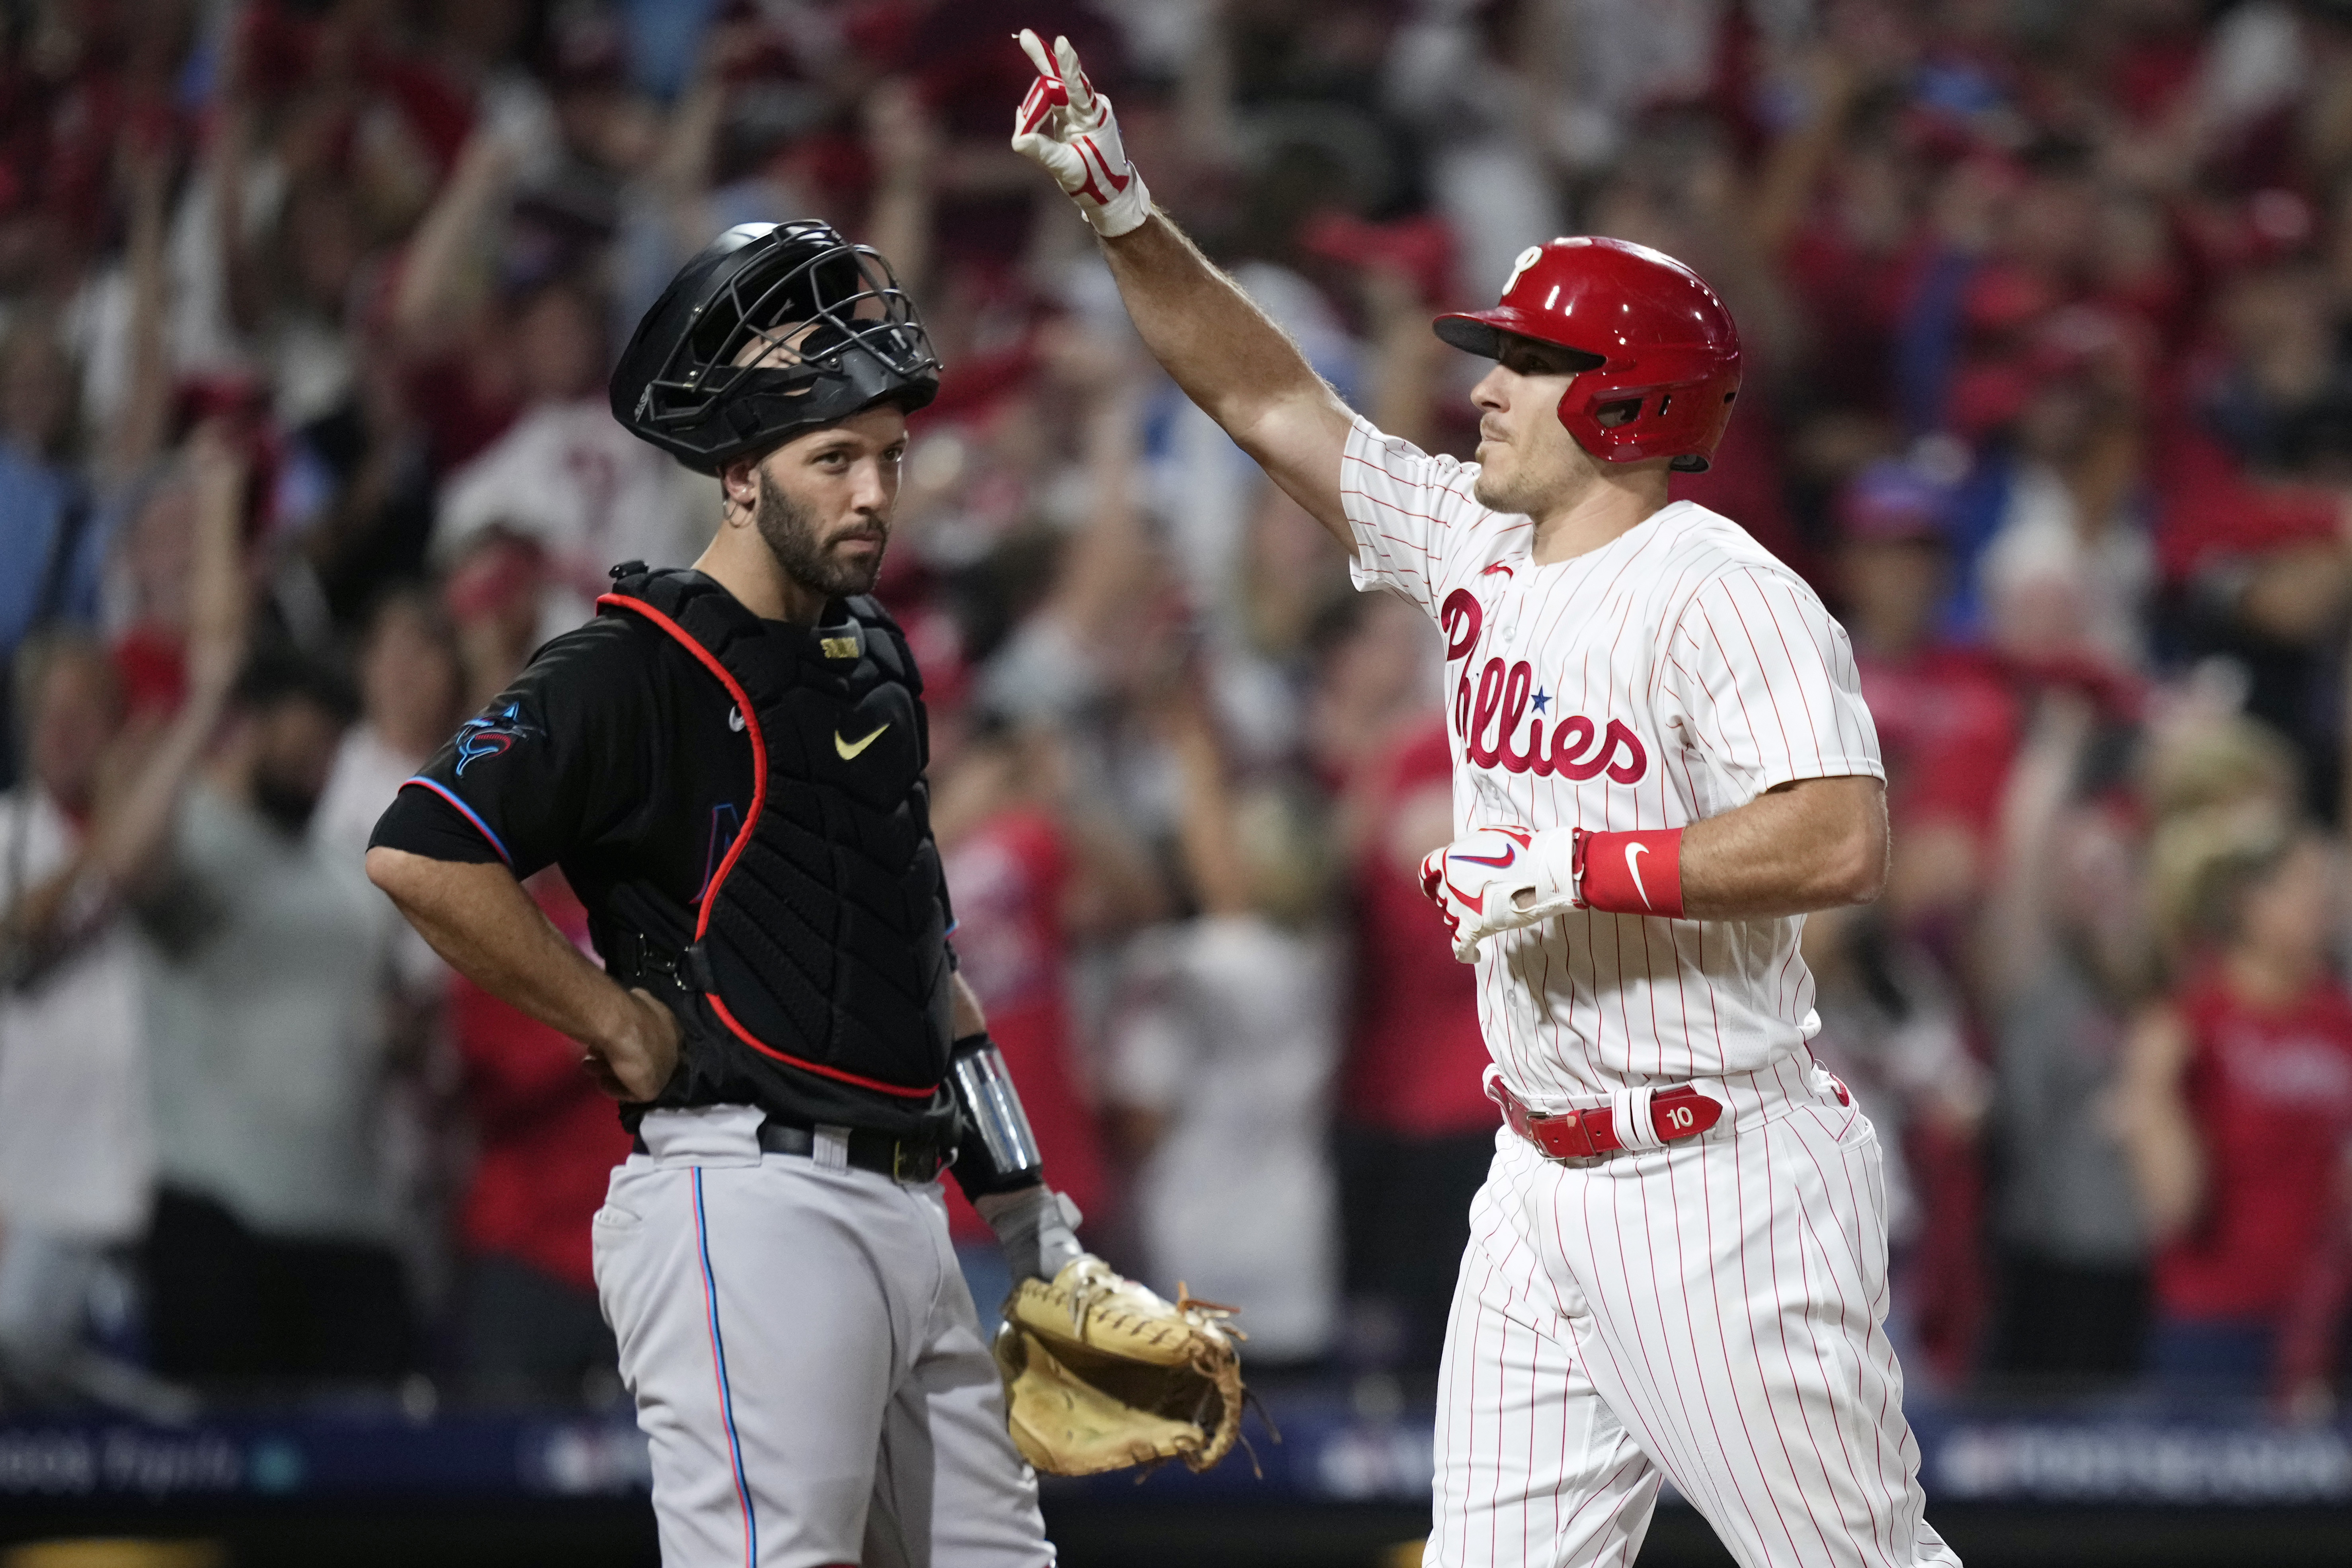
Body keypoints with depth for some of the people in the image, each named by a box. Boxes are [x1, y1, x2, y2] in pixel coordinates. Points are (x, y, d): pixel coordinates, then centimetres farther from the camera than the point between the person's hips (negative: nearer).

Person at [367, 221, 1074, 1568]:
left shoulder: (876, 662, 19)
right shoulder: (641, 668, -8)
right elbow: (420, 854, -20)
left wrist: (1019, 1185, 23)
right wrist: (625, 1030, -12)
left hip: (902, 1208, 9)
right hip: (746, 1199, -9)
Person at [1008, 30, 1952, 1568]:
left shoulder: (1719, 592, -14)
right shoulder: (1472, 548, 10)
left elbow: (1844, 843, -26)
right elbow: (1269, 397, 18)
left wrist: (1580, 870, -24)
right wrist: (1124, 213, 9)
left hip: (1719, 1189, -8)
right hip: (1543, 1192, 8)